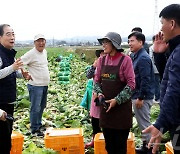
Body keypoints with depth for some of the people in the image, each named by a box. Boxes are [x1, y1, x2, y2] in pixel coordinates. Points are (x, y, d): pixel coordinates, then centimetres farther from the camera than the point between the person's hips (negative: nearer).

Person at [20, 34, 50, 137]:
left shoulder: (45, 52, 10)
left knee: (42, 107, 18)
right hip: (35, 86, -8)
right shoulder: (31, 54, -16)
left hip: (45, 85, 8)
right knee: (36, 108, -2)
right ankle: (35, 130, 8)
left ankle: (39, 125, 33)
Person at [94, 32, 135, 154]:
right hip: (105, 104, 5)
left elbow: (131, 83, -12)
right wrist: (99, 93, -6)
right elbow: (97, 80, 12)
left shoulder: (125, 60, -10)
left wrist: (117, 100, -17)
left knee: (120, 140, 5)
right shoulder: (102, 60, 5)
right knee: (108, 139, 12)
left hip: (122, 105, -4)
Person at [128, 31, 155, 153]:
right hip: (138, 95, 10)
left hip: (143, 97, -10)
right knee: (143, 123, 18)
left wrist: (140, 98, -21)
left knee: (144, 124, 0)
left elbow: (145, 80, -23)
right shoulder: (137, 56, 13)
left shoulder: (143, 58, -18)